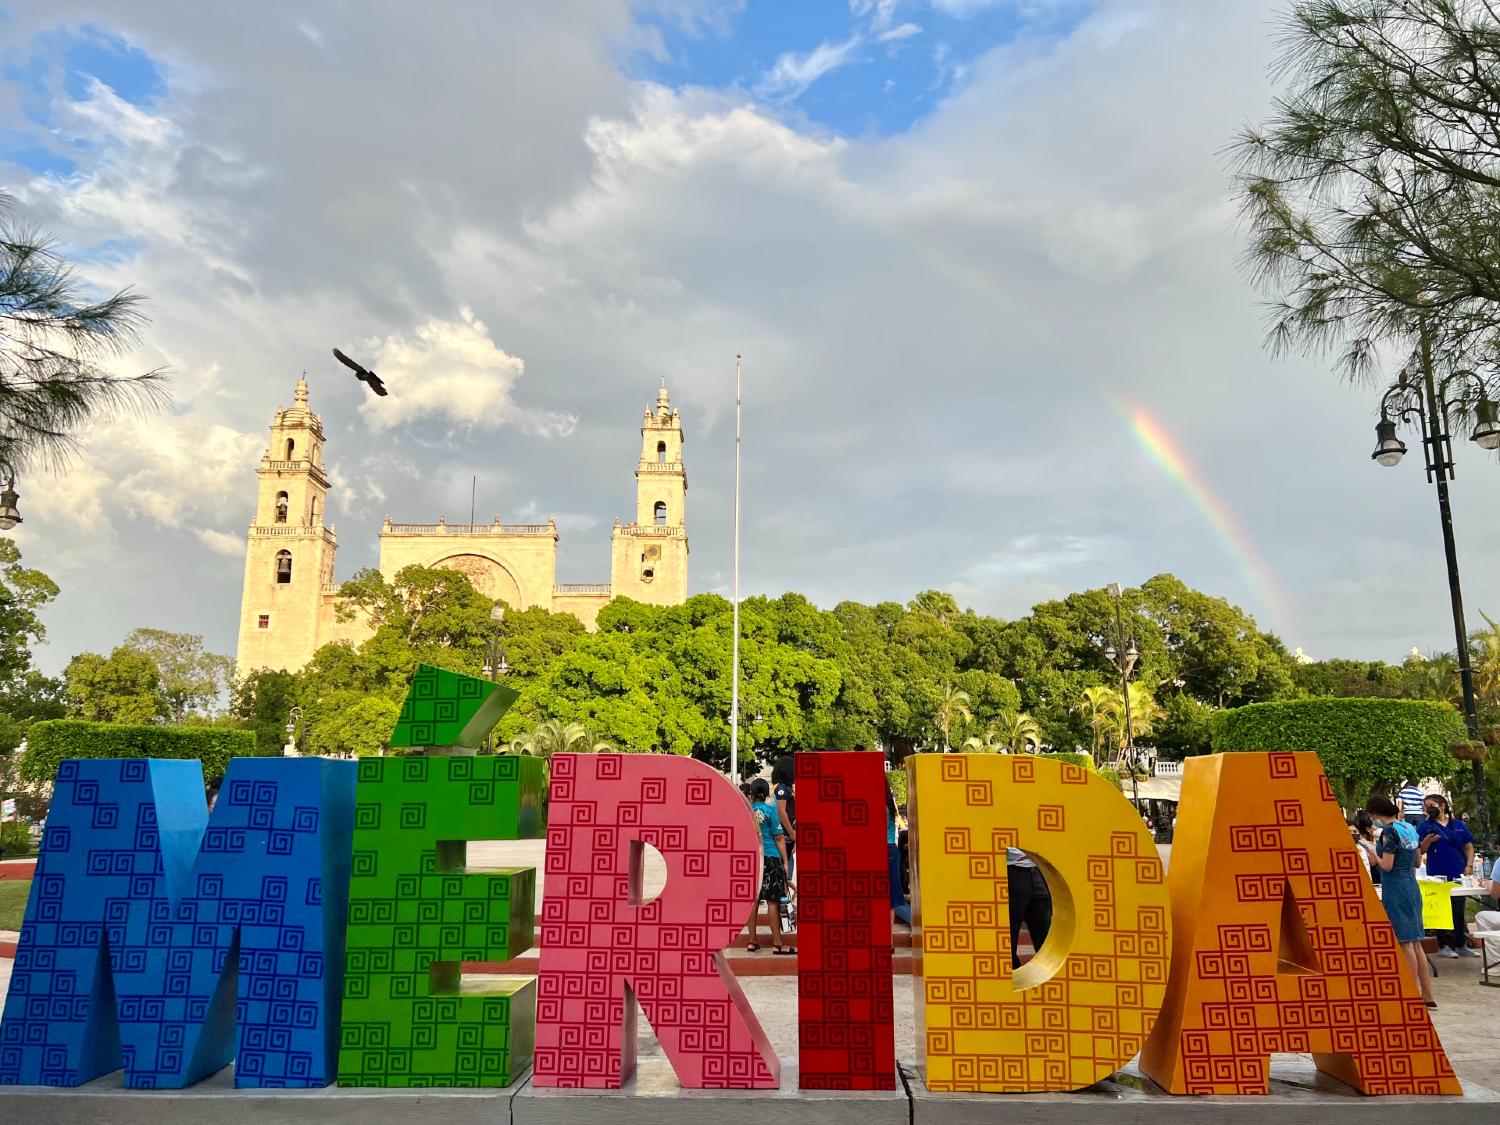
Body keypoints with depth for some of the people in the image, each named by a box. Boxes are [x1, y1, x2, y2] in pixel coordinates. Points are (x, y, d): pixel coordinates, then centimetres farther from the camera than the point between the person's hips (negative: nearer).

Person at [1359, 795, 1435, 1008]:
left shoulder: (1389, 831, -14)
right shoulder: (1410, 829, 11)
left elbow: (1387, 865, -17)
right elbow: (1416, 862, 20)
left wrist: (1373, 853, 1)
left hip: (1395, 890, -8)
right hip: (1412, 888, 8)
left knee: (1405, 943, -3)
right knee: (1415, 942, 12)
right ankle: (1427, 996, 15)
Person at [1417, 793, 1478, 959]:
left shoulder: (1458, 825, 9)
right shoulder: (1425, 827, 1)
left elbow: (1469, 847, 10)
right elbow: (1420, 851, -4)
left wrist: (1469, 866, -3)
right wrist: (1427, 841, -24)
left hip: (1458, 874, 3)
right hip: (1438, 876, -3)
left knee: (1459, 911, 9)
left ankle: (1461, 945, 19)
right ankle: (1443, 945, 8)